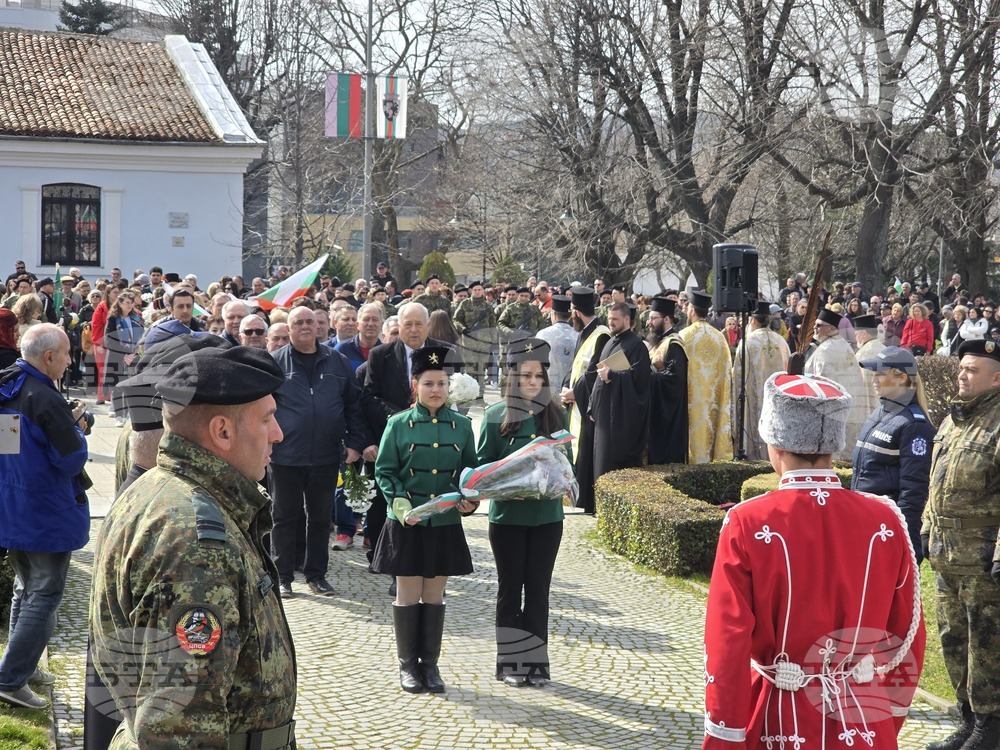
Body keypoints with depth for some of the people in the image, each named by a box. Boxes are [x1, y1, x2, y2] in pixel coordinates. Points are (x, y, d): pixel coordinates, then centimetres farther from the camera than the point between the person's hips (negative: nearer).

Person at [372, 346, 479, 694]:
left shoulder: (461, 425, 5)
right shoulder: (399, 424, -2)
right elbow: (384, 471, -1)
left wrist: (469, 499, -8)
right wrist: (399, 501, -16)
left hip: (446, 524, 2)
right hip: (406, 524, -2)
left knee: (435, 596, 9)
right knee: (408, 594, 5)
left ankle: (430, 663, 18)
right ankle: (408, 665, 15)